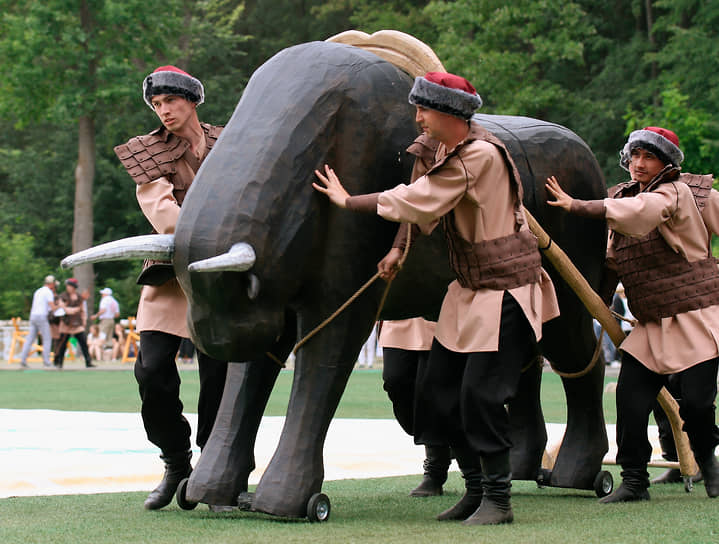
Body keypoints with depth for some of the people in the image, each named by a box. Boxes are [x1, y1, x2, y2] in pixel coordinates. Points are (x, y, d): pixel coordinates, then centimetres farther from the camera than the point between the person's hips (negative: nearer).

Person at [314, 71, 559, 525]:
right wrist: (400, 251, 12)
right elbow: (428, 210, 21)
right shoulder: (449, 149, 7)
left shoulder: (481, 155, -22)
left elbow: (417, 200, -21)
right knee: (441, 389, 7)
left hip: (504, 291, -10)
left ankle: (498, 500, 1)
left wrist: (347, 201, -12)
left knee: (481, 396, -11)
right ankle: (476, 488, 18)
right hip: (469, 291, 10)